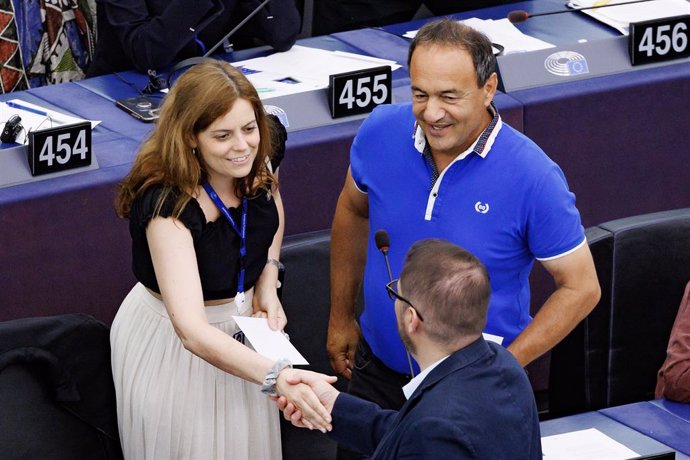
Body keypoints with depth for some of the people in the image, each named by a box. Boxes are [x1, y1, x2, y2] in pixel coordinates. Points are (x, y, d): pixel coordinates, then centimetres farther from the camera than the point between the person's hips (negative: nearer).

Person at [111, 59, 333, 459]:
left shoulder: (258, 165, -15)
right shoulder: (167, 205, -36)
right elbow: (191, 330, -45)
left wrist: (268, 283, -5)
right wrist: (278, 377, -56)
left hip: (243, 329, 6)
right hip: (171, 347, -6)